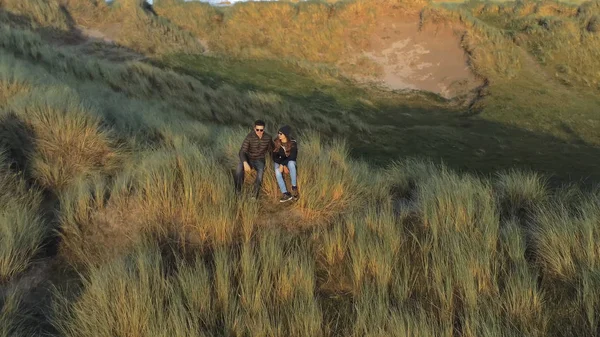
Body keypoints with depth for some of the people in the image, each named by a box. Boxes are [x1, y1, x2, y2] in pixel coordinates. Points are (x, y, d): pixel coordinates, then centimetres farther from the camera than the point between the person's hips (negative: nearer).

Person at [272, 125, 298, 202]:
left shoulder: (293, 143, -16)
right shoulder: (276, 143, -10)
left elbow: (292, 157, -17)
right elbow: (274, 157, -5)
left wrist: (283, 165, -29)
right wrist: (283, 166, -18)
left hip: (289, 161, -1)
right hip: (279, 161, 1)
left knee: (291, 163, -38)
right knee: (277, 172, -32)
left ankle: (294, 187, -28)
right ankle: (286, 194, -35)